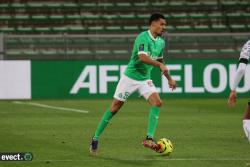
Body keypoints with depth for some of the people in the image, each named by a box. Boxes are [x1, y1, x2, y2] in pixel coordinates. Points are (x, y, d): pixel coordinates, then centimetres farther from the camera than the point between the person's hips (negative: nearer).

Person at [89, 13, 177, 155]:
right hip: (130, 77, -6)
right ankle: (95, 138, 12)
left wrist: (169, 78, 21)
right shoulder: (143, 37, -20)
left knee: (157, 102, -16)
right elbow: (143, 57, -35)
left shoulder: (161, 42, 6)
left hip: (145, 79, 6)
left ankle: (149, 138, -17)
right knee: (115, 108, -1)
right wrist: (160, 65, -45)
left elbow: (160, 61, 22)